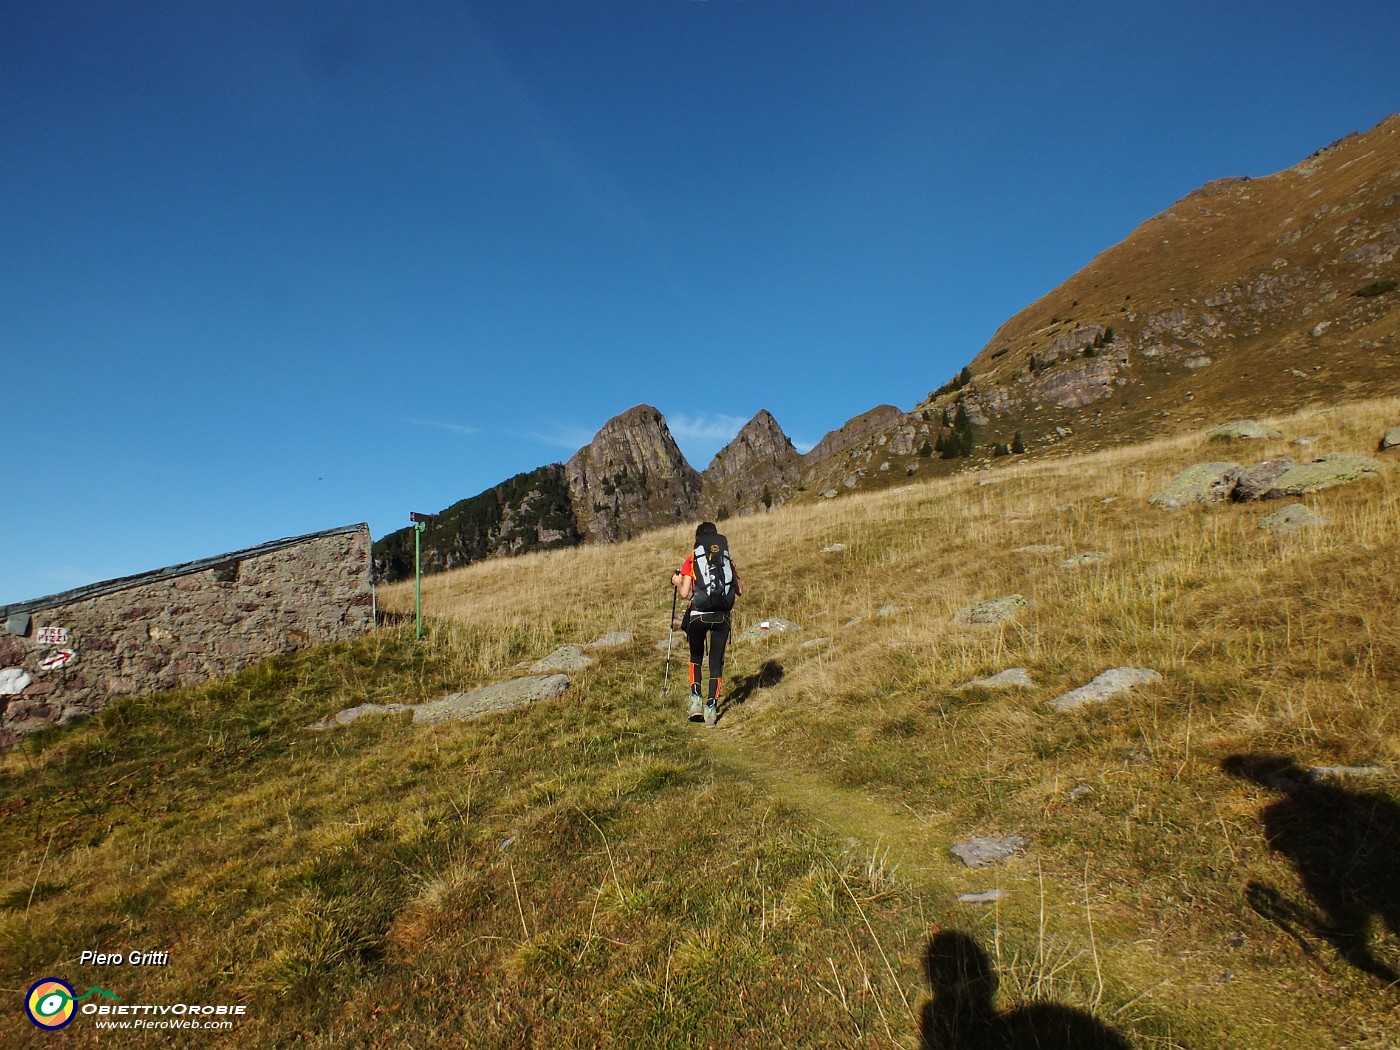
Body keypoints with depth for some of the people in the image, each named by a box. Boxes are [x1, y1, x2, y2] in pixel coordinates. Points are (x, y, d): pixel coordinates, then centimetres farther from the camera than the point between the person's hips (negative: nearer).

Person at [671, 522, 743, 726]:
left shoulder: (692, 560, 1)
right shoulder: (727, 560, 9)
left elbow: (685, 594, -7)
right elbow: (740, 590, 9)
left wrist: (676, 582, 13)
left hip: (698, 615, -1)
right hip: (722, 616, 1)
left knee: (696, 658, 20)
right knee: (716, 661, 12)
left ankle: (696, 699, 6)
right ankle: (712, 707, 7)